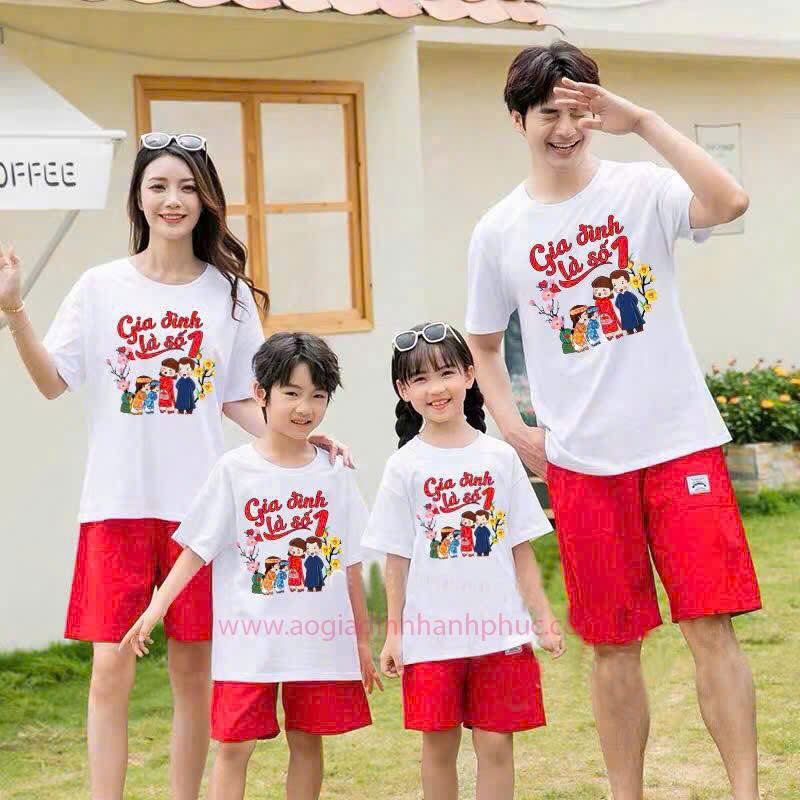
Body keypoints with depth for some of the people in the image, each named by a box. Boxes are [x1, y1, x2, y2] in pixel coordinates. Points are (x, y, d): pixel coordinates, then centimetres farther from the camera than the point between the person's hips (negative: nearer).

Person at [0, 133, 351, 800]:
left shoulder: (229, 292, 6)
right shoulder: (102, 287, 4)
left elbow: (239, 400, 10)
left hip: (199, 502, 1)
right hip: (118, 501, -1)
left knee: (193, 669, 6)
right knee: (112, 667, -5)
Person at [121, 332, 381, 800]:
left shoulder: (334, 474, 3)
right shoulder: (236, 470, -3)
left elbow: (350, 565, 8)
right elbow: (197, 549, -2)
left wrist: (363, 640, 10)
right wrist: (156, 609, -12)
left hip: (321, 638, 2)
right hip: (250, 639, -2)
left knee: (307, 740, 10)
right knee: (234, 745, -3)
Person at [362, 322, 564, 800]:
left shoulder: (500, 458, 2)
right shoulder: (405, 466, 0)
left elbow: (521, 548, 5)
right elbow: (398, 559, 3)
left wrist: (544, 619, 2)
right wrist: (394, 632, 1)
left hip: (499, 630, 0)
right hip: (431, 633, 0)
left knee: (496, 744, 3)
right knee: (439, 744, 7)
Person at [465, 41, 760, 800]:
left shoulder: (642, 189, -3)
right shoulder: (498, 231, 5)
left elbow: (728, 202, -24)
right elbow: (482, 342, 17)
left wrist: (644, 122, -25)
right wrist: (514, 429, 4)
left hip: (681, 443, -2)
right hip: (581, 461, 2)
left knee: (711, 625, -6)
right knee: (613, 645, 8)